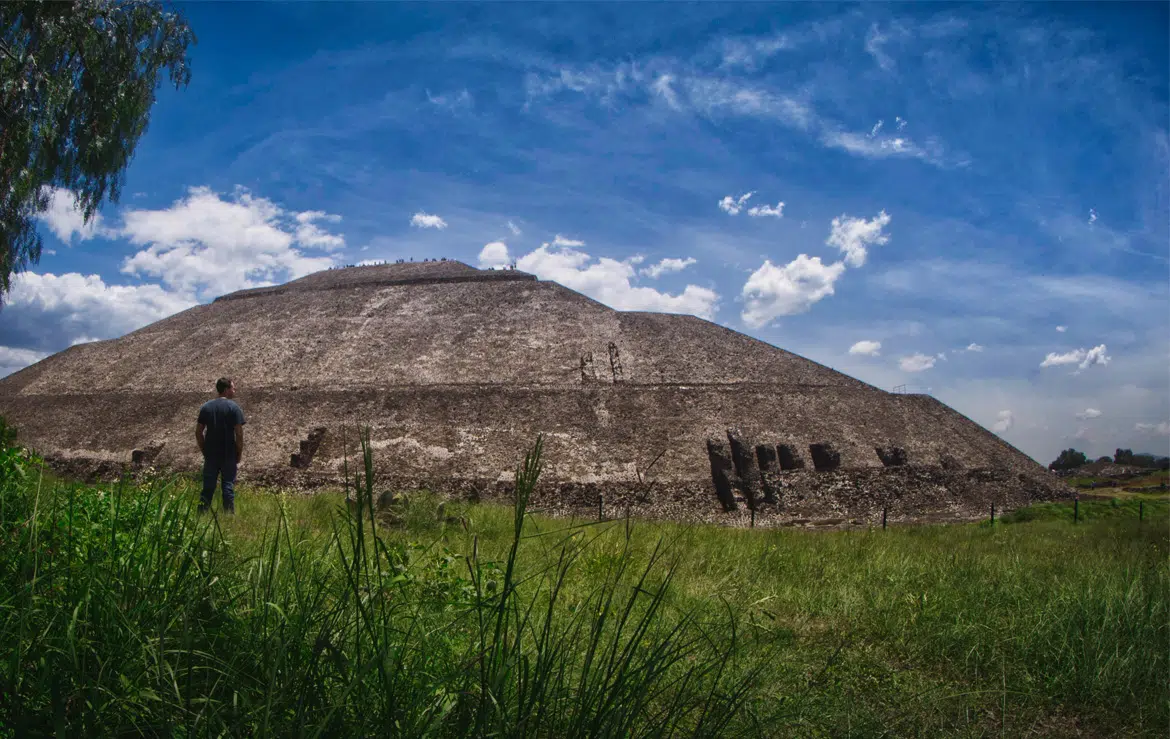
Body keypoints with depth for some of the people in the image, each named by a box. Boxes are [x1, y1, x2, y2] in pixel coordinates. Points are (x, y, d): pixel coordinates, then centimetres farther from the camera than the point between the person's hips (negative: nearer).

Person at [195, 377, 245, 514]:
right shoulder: (233, 407, -8)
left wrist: (204, 451, 14)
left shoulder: (206, 407, 5)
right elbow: (239, 433, -12)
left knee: (208, 487, 9)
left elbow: (198, 432, 5)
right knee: (228, 486, 3)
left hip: (210, 455, 4)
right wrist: (240, 452, -2)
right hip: (229, 454, -4)